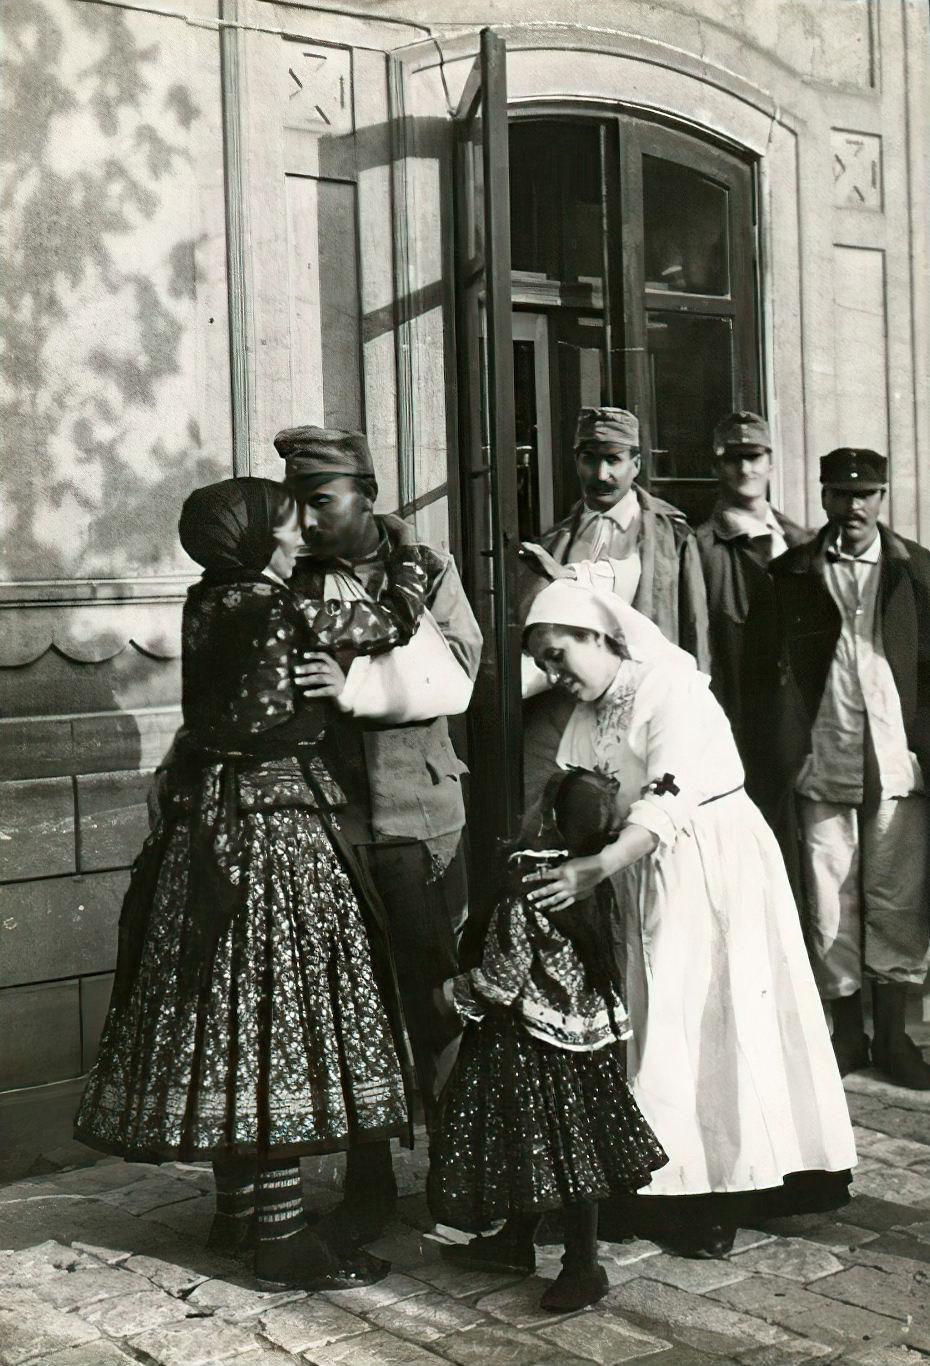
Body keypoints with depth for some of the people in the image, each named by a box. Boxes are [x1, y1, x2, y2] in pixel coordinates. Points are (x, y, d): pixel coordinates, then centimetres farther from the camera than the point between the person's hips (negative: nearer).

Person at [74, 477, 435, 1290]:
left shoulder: (210, 605, 7)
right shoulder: (270, 612, -17)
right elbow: (394, 625, -8)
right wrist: (412, 562, 9)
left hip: (208, 823, 9)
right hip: (270, 832, -9)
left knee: (229, 1013, 15)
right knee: (278, 1016, -4)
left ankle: (238, 1210, 28)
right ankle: (280, 1237, 4)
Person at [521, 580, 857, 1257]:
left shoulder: (673, 690, -15)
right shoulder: (585, 719, 12)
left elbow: (668, 799, -28)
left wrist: (596, 868, -39)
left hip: (717, 870, -7)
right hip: (644, 881, 7)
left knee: (715, 1024, -5)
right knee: (653, 1026, 4)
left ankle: (720, 1199, 2)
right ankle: (660, 1190, 10)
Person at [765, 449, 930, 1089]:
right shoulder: (795, 572, 6)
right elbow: (785, 678, 3)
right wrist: (783, 775, -3)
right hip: (823, 766, 0)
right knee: (830, 906, 5)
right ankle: (848, 1033, 19)